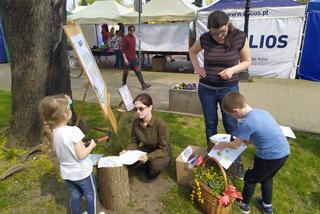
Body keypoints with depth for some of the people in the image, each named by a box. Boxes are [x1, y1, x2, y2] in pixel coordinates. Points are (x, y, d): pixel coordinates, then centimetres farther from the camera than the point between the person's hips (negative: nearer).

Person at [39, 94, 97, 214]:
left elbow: (60, 153, 4)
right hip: (82, 172, -6)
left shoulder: (52, 132, -9)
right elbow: (81, 155, -26)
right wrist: (91, 145, -10)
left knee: (75, 195, 26)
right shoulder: (73, 131, -30)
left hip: (67, 173, 6)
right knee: (90, 194, 18)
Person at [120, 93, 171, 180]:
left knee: (155, 166, -36)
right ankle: (149, 164, 6)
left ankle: (155, 164, 2)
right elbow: (134, 142, -1)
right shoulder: (136, 122, -13)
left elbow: (164, 149, -24)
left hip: (162, 153, -5)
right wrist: (127, 151, -23)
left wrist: (148, 157, -39)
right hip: (147, 149, 5)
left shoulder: (160, 124, -29)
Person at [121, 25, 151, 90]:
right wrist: (125, 58, -20)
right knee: (126, 72, 7)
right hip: (128, 58, -6)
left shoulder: (134, 38, 12)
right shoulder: (125, 38, -10)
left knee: (138, 71, -1)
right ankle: (124, 84, 26)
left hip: (134, 58, 6)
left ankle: (143, 85, -4)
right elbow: (123, 49, -13)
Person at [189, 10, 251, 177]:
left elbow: (247, 61, -1)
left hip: (229, 89, -1)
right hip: (206, 89, 2)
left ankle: (238, 159, 23)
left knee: (231, 125, 5)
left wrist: (233, 69, -20)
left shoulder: (239, 38, -12)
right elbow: (192, 51, 13)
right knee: (210, 123, 14)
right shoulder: (205, 39, -8)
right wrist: (197, 68, -3)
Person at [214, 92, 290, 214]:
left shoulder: (246, 122, -20)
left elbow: (236, 145, -8)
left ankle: (244, 204, 35)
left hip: (270, 156, -8)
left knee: (250, 178, 16)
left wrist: (223, 144, 10)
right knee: (267, 178, 29)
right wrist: (247, 141, 18)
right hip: (284, 152, 8)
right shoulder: (260, 112, 5)